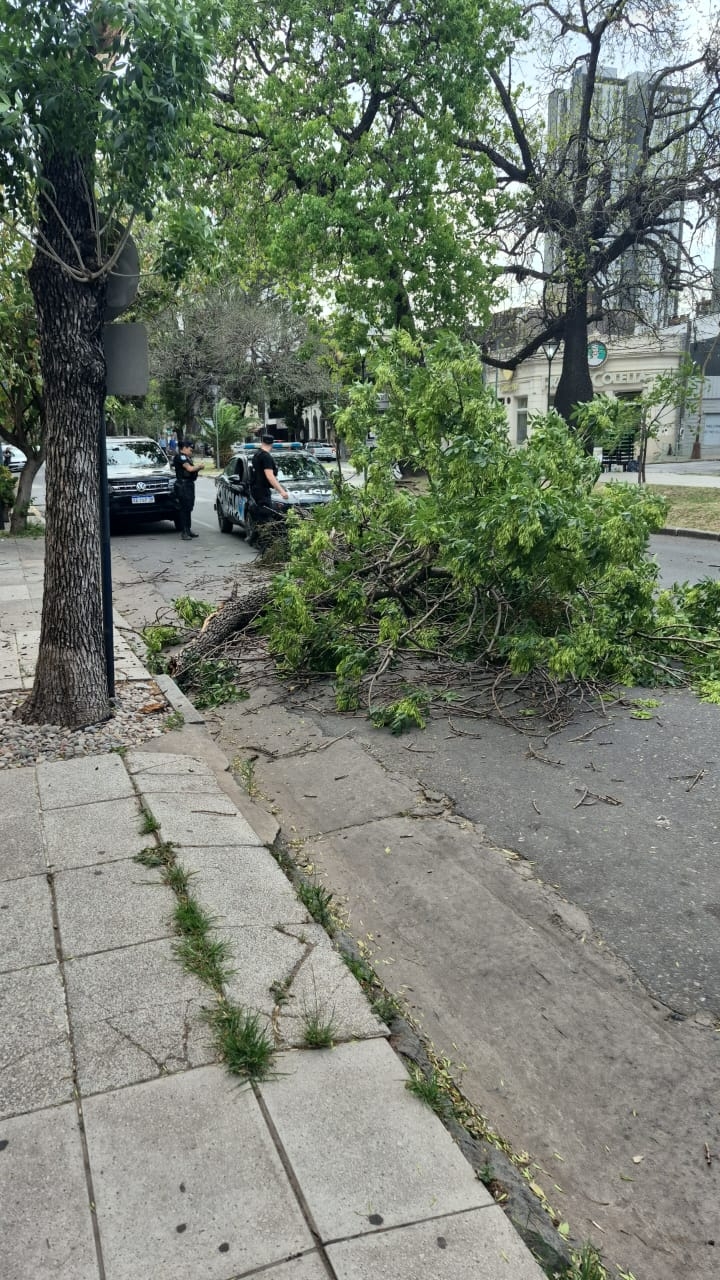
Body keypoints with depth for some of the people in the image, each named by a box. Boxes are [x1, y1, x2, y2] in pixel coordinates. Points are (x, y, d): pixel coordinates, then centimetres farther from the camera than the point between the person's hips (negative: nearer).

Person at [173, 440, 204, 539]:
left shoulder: (187, 457, 21)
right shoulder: (180, 457, -11)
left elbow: (192, 469, 19)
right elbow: (190, 468, -20)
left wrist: (198, 466, 2)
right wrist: (199, 466, -6)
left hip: (189, 484, 11)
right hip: (183, 485, -11)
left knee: (189, 508, 14)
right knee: (184, 508, -10)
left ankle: (188, 529, 21)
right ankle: (184, 532, -10)